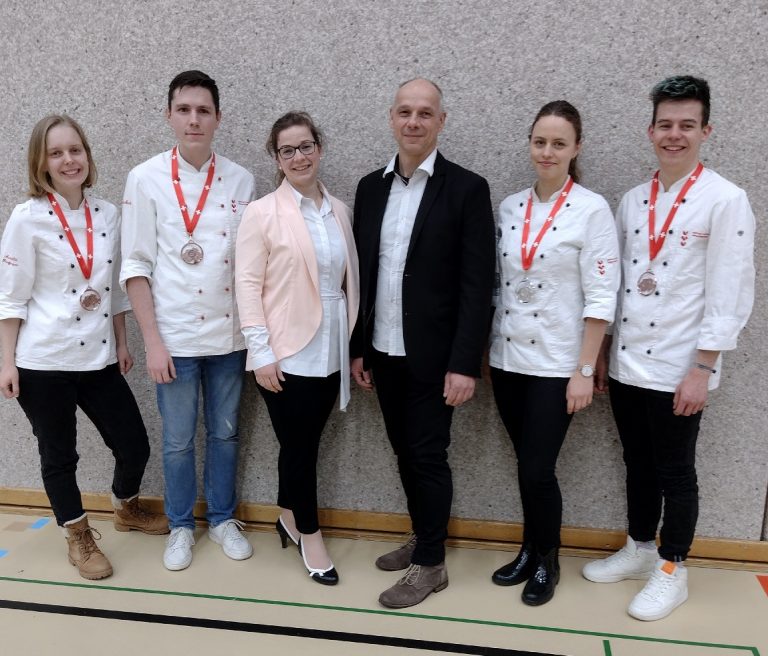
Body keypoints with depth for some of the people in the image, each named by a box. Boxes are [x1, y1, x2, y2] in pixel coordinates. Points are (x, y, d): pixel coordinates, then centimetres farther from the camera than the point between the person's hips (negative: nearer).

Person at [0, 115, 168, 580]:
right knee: (59, 455, 11)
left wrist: (122, 344, 12)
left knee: (135, 445, 9)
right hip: (43, 360, -4)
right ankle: (80, 538, 33)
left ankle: (127, 510, 40)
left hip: (98, 358, 4)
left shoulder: (108, 214, 4)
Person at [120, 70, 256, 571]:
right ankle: (181, 526, 31)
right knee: (178, 440, 11)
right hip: (174, 335, -1)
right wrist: (152, 340, -8)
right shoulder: (146, 179, -4)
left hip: (229, 334, 2)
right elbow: (136, 264, -4)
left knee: (225, 433, 14)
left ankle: (223, 519, 33)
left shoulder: (241, 181, 0)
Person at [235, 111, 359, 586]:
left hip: (330, 352, 4)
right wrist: (261, 351, -13)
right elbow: (248, 284, -8)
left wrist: (353, 343, 9)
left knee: (303, 443, 16)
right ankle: (310, 536, 26)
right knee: (300, 446, 7)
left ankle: (290, 518, 38)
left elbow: (350, 280, 9)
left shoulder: (339, 211, 7)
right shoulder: (262, 212, -6)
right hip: (286, 353, -4)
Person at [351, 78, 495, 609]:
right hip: (384, 351, 5)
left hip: (433, 355, -5)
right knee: (405, 452, 16)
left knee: (428, 456, 4)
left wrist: (465, 364, -16)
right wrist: (359, 348, 9)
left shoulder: (467, 188, -8)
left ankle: (430, 564, 21)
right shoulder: (371, 187, 8)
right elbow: (362, 274, 10)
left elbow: (477, 284, -12)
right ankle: (423, 539, 35)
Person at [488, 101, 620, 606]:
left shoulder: (592, 209, -9)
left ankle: (547, 561, 25)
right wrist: (484, 351, 9)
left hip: (555, 363, -4)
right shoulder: (509, 207, 6)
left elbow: (600, 297, -11)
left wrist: (585, 371, -13)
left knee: (538, 470, 1)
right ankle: (530, 551, 33)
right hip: (507, 358, 4)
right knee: (526, 465, 14)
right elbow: (496, 284, 10)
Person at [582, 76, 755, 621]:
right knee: (639, 465, 18)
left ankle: (672, 571, 26)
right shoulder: (633, 200, 8)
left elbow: (731, 295, -12)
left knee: (675, 473, 9)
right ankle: (640, 550, 36)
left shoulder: (726, 201, -9)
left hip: (678, 369, -5)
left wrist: (701, 370, -14)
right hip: (627, 362, 5)